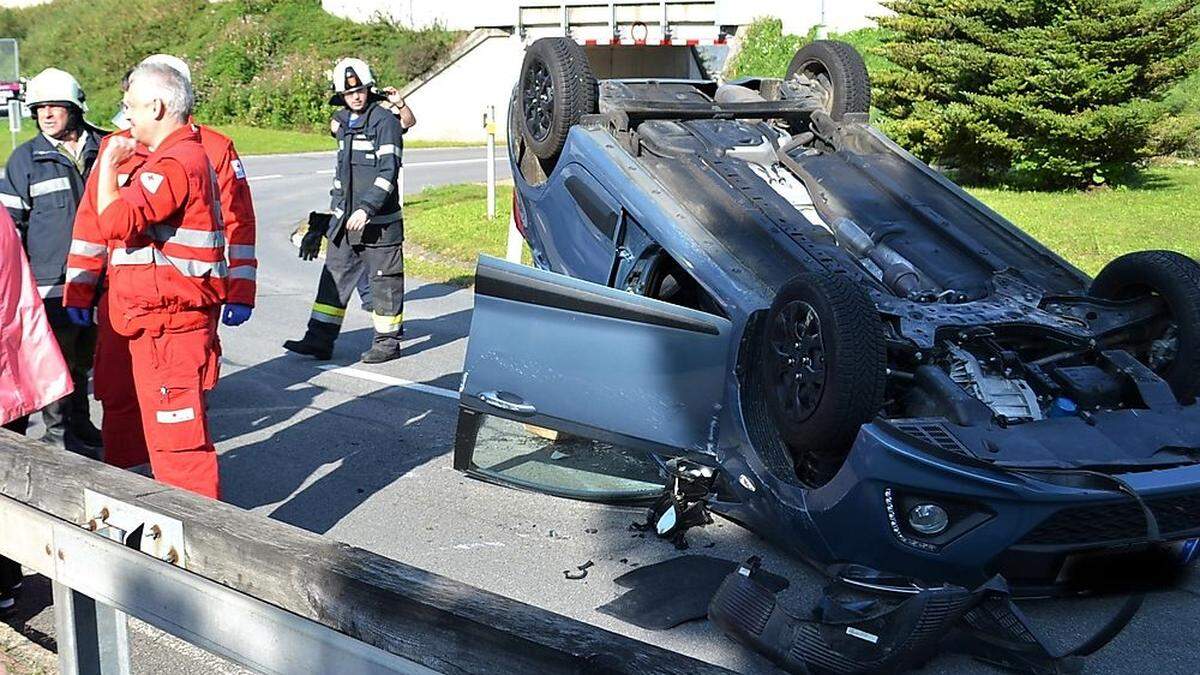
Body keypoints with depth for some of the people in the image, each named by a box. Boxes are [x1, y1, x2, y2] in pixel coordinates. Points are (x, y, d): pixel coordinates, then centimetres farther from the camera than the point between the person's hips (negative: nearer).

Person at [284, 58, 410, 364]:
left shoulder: (385, 120, -10)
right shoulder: (343, 122, 13)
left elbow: (388, 171, -17)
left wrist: (366, 209, -23)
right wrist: (336, 206, 22)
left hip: (379, 220, -7)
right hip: (346, 218, 7)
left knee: (385, 280, 2)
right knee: (334, 277, 7)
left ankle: (388, 341, 13)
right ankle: (320, 339, 11)